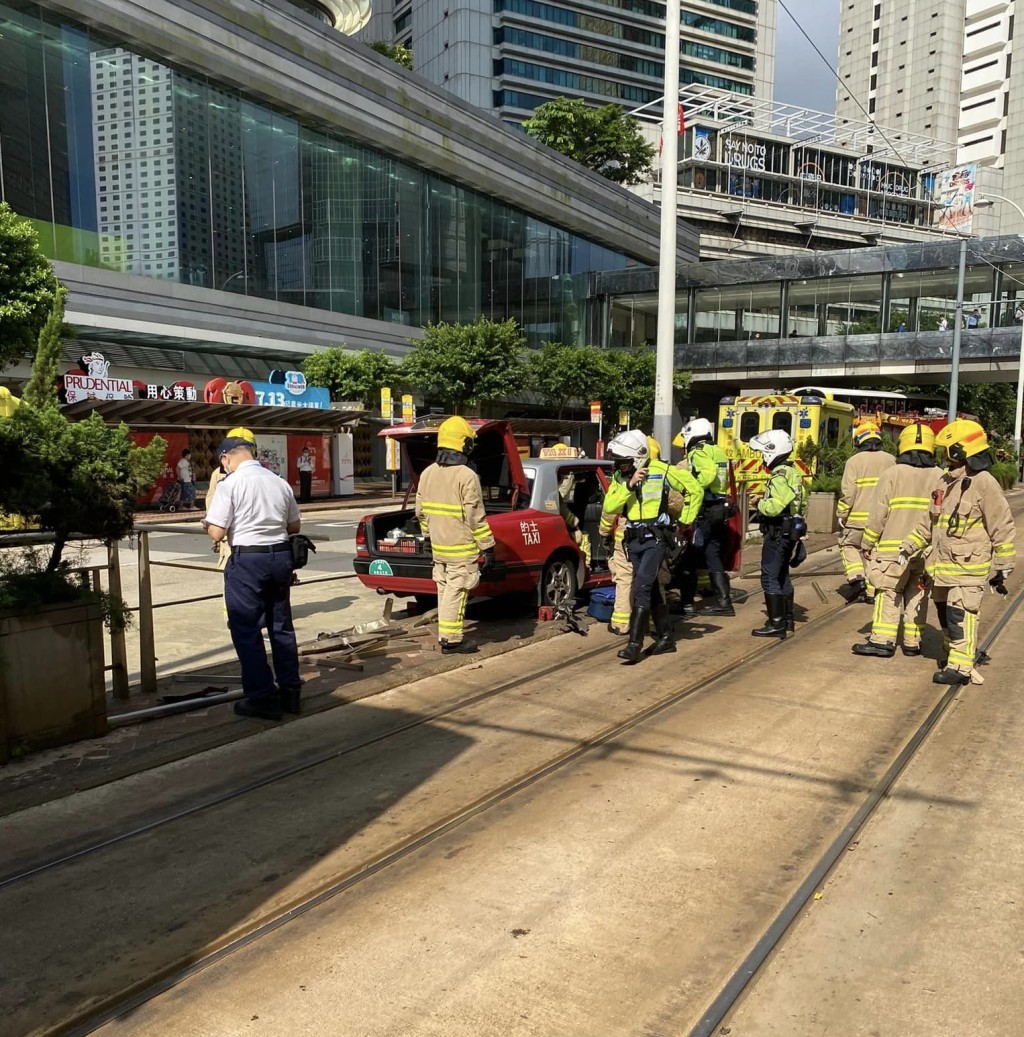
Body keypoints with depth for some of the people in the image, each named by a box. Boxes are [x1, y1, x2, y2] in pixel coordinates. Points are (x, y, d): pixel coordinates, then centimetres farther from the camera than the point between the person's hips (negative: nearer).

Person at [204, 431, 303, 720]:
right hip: (280, 556, 6)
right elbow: (294, 526, 13)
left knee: (246, 630, 5)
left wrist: (209, 524, 8)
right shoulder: (279, 482, 6)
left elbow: (216, 533, -14)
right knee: (281, 626, 16)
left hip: (247, 560, -6)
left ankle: (262, 697, 8)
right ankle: (290, 691, 23)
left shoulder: (230, 484, -10)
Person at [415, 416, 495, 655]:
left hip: (438, 546, 7)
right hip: (462, 548, -7)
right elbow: (476, 518, -16)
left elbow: (421, 512, 13)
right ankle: (451, 639, 5)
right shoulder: (467, 476, -16)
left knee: (444, 591, 16)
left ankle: (446, 635, 23)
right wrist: (487, 547, -10)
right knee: (455, 593, -1)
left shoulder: (427, 474, 6)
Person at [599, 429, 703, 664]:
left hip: (655, 538, -6)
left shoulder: (661, 471, -9)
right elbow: (609, 507, -10)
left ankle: (635, 644, -14)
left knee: (641, 588, -16)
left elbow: (694, 490, 1)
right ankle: (666, 637, 27)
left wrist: (685, 520, 2)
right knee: (651, 589, 14)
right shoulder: (620, 477, 4)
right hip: (634, 540, 6)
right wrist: (629, 485, -19)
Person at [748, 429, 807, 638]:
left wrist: (759, 504, -11)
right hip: (789, 531, 10)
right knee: (782, 575, 19)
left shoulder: (781, 476, -19)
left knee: (770, 578, -6)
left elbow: (775, 506, -31)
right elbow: (801, 501, 22)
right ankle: (787, 618, 28)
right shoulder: (793, 472, 13)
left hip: (778, 533, -10)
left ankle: (776, 624, -6)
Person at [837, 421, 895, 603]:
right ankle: (871, 592, 16)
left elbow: (848, 494, -12)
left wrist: (841, 516, -2)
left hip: (859, 518, -4)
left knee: (848, 544, 17)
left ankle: (857, 578, -1)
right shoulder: (890, 461, 4)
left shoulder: (854, 461, -8)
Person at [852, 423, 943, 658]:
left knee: (888, 593, 2)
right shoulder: (940, 478, 3)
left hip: (892, 547, -3)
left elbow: (878, 515, -6)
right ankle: (912, 642, 16)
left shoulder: (892, 474, -5)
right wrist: (916, 541, 0)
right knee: (917, 595, 12)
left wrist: (867, 544, 2)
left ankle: (883, 640, -3)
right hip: (925, 551, 3)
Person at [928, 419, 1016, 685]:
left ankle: (961, 666, -5)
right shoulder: (946, 481, 13)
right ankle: (956, 652, 34)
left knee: (960, 614, -10)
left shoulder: (983, 483, -12)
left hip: (968, 566, -8)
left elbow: (1003, 528, -9)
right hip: (942, 564, 8)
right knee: (945, 612, 16)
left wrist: (1003, 567, -7)